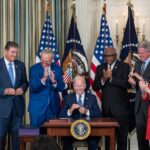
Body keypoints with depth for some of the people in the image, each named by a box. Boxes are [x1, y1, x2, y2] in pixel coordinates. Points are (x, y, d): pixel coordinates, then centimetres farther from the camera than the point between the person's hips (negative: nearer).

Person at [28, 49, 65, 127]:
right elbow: (33, 88, -14)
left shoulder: (57, 69, 2)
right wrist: (43, 79, -29)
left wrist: (53, 81, -21)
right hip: (37, 107, -2)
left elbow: (61, 88, -1)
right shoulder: (34, 69, -6)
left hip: (53, 107, 2)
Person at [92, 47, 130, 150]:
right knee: (107, 135, 9)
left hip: (120, 107, -3)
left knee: (121, 136, 1)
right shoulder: (100, 68, 9)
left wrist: (111, 78, -21)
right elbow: (95, 87, 3)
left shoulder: (124, 66, -2)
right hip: (106, 107, 3)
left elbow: (126, 84, -14)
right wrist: (103, 79, -15)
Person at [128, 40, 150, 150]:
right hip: (140, 103, 6)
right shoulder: (138, 64, 13)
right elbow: (137, 82, 13)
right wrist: (133, 82, -8)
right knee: (140, 132, 11)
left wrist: (139, 77, -21)